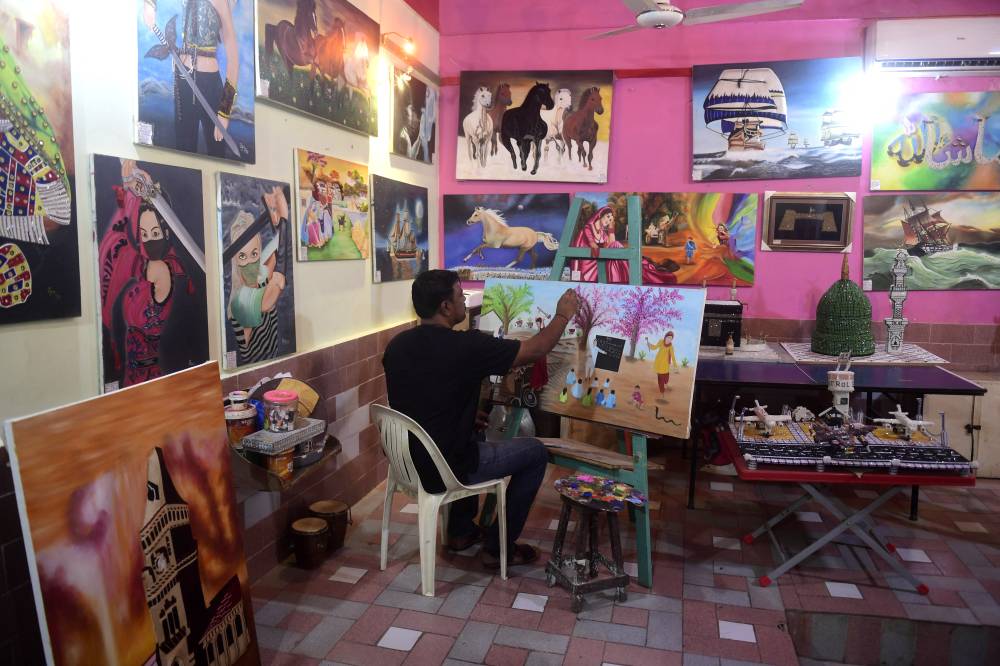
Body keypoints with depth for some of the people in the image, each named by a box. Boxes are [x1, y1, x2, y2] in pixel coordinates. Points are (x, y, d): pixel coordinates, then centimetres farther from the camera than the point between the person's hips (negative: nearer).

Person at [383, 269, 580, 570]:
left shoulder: (396, 345, -2)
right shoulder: (466, 346, -23)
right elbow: (536, 349, -11)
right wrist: (563, 315, 6)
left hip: (408, 462, 7)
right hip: (444, 472, -7)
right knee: (535, 451, 11)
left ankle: (461, 531, 40)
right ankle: (498, 547, 19)